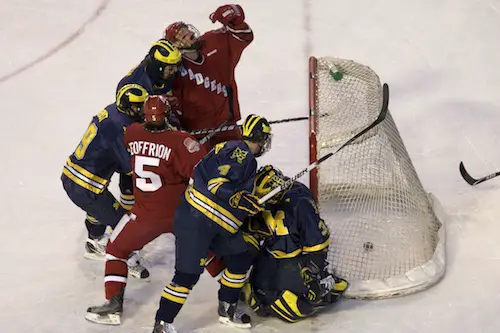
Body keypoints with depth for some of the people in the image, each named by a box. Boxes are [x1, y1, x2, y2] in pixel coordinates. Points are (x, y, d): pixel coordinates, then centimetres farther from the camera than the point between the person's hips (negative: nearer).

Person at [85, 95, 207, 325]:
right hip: (182, 212, 0)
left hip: (146, 213, 0)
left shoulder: (132, 133, -7)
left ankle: (114, 305, 5)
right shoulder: (179, 141, -18)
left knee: (116, 249, 15)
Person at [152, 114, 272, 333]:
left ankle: (227, 309, 28)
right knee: (188, 274, -10)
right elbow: (216, 182, -25)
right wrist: (240, 199, -28)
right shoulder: (240, 152, -15)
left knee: (241, 259, 13)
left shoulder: (243, 156, 17)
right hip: (195, 220, -10)